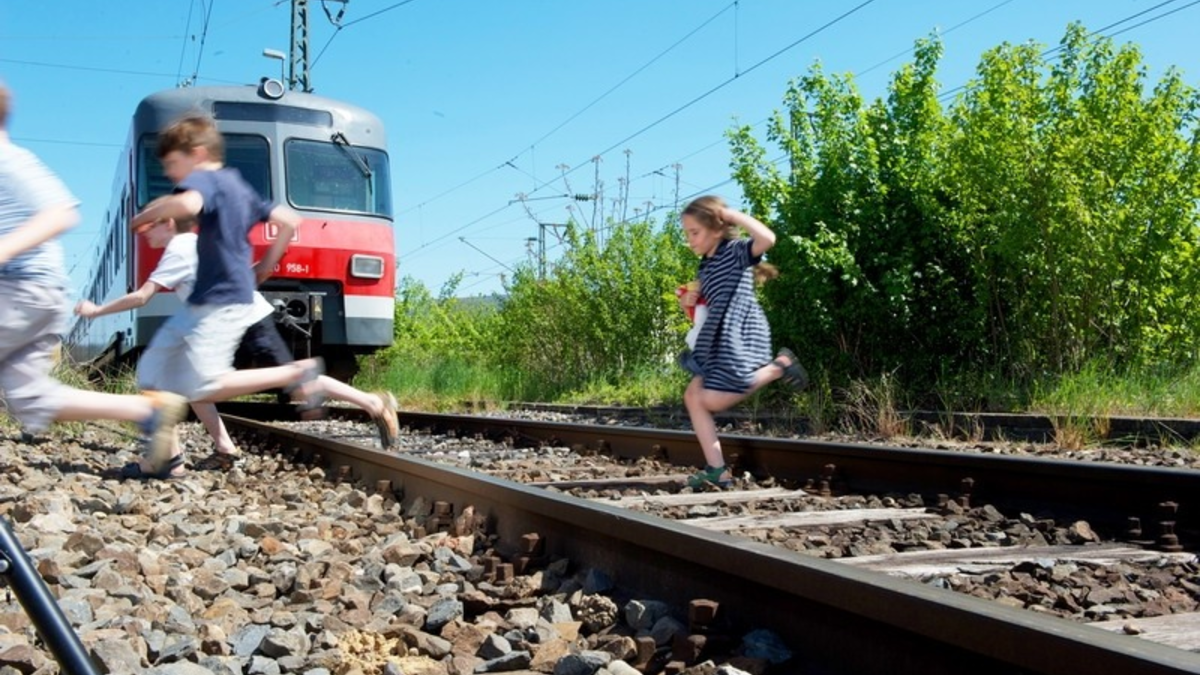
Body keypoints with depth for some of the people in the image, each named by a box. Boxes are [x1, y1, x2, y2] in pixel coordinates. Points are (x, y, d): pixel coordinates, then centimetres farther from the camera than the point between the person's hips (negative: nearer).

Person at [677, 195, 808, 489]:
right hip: (720, 342, 9)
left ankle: (778, 366, 2)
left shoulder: (736, 250, -6)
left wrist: (733, 215, -18)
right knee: (693, 397, 4)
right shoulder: (706, 266, 19)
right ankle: (717, 470, 3)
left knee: (713, 401, -11)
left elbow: (767, 238, -28)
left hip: (741, 339, -9)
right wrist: (688, 302, 9)